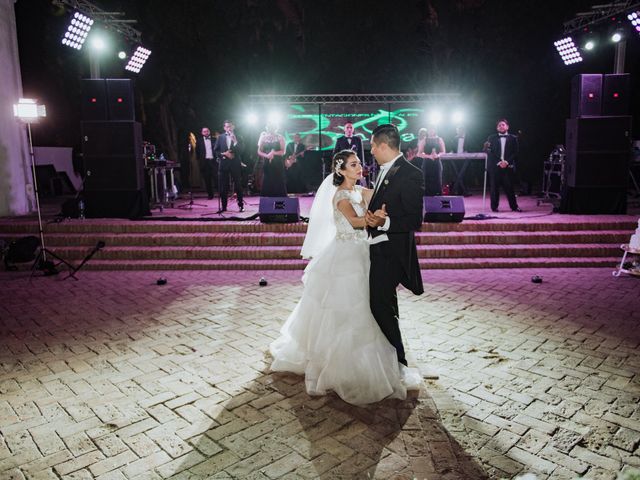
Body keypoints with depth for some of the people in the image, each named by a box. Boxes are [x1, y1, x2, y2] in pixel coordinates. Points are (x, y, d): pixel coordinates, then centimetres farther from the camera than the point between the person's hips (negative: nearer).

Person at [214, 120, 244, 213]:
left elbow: (240, 151, -6)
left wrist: (235, 141, -18)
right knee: (223, 186, 3)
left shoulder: (238, 137, 4)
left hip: (235, 164, -1)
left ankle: (241, 205, 9)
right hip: (223, 164, 2)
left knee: (238, 185, 1)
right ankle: (223, 206, 10)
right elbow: (215, 150, 6)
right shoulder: (220, 137, 9)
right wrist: (224, 154, -9)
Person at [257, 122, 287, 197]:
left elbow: (283, 152, -1)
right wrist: (267, 155, -13)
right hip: (267, 164, 1)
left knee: (279, 184, -3)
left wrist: (274, 153, -19)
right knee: (267, 185, -4)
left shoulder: (280, 137, 4)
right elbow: (259, 152, 7)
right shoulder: (263, 137, 10)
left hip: (278, 164, -1)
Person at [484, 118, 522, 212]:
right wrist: (498, 162, -10)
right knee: (495, 187, 1)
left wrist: (507, 162, -11)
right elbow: (489, 152, 2)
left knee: (509, 187, -1)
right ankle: (494, 207, 7)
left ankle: (514, 206, 7)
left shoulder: (513, 138, 10)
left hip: (508, 166, 0)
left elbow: (515, 153, 4)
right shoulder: (492, 138, 10)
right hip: (495, 166, 0)